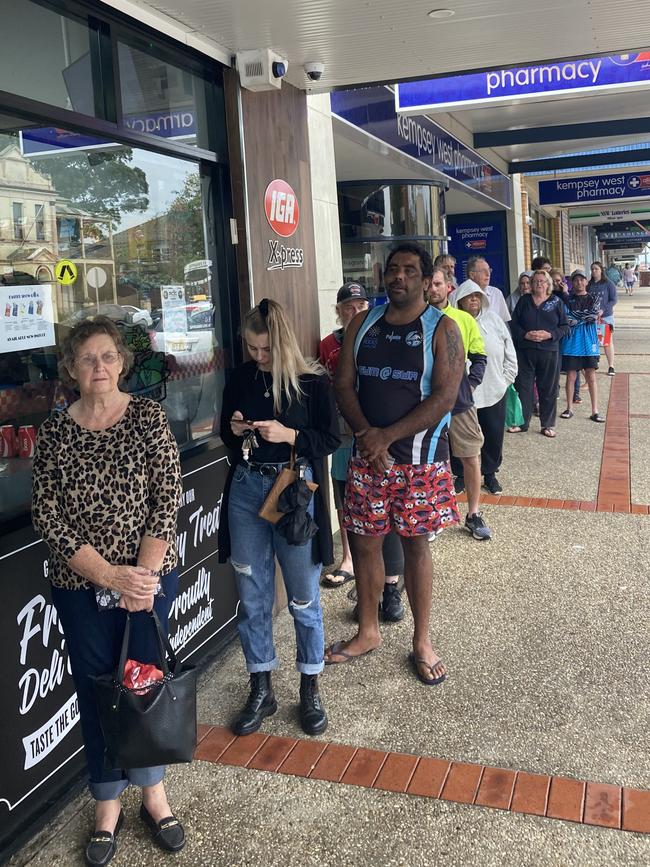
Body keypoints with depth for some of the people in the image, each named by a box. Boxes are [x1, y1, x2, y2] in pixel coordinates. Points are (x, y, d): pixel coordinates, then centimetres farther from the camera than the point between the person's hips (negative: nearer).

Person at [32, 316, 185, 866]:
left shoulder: (148, 416, -5)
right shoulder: (54, 432, -3)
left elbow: (168, 497, -8)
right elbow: (48, 517, -7)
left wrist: (143, 574, -14)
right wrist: (109, 575, -15)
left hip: (150, 576, 0)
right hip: (80, 587, 1)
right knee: (96, 692, 10)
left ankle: (153, 790, 33)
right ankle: (108, 805, 30)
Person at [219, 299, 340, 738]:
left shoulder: (313, 381, -6)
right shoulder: (241, 378, 5)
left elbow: (331, 438, -4)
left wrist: (289, 435, -18)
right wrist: (234, 430, -7)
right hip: (246, 488, 4)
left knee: (303, 597, 7)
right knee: (252, 597, 10)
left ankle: (311, 689, 26)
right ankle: (261, 689, 26)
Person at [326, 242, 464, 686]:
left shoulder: (442, 329, -6)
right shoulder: (363, 324, 7)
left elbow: (444, 397, -14)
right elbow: (345, 384, 4)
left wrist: (387, 436, -18)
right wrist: (366, 433, -13)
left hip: (421, 460, -3)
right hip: (368, 456, 4)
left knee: (416, 546, 7)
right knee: (365, 543, 10)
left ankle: (422, 642, 24)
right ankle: (368, 632, 30)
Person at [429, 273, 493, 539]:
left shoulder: (464, 319, 5)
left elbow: (479, 357, 12)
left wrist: (471, 384, 0)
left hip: (459, 399, 2)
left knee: (471, 456, 4)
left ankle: (473, 515, 20)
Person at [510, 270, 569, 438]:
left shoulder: (556, 302, 6)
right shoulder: (524, 301, 9)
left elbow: (564, 326, 4)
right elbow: (514, 323, 6)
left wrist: (550, 335, -13)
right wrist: (525, 335, -12)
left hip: (549, 351, -1)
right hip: (525, 350, 1)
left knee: (548, 389, 4)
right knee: (523, 386, 3)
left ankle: (548, 425, 14)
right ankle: (522, 422, 14)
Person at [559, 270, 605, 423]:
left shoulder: (593, 299, 6)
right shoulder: (567, 300, 4)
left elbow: (593, 317, -9)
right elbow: (566, 320, -8)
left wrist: (575, 319, -9)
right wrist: (586, 318, -8)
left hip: (588, 343, 0)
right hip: (571, 343, 0)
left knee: (591, 377, 1)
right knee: (570, 377, 3)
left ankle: (595, 411, 5)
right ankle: (569, 409, 15)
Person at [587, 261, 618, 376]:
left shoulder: (608, 284, -5)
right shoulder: (589, 285, 3)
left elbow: (614, 299, -7)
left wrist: (603, 310, -18)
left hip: (606, 316, -2)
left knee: (608, 342, 3)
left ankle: (611, 366, 9)